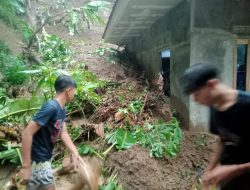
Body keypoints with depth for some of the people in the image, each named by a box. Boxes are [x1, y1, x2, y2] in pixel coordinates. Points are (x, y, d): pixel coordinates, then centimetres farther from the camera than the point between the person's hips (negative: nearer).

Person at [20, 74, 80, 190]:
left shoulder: (61, 110, 2)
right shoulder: (51, 107, -27)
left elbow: (63, 133, 6)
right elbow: (27, 133, -28)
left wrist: (74, 152, -6)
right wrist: (26, 166, -25)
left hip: (45, 158, 9)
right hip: (38, 160, -9)